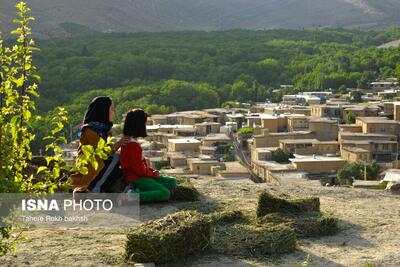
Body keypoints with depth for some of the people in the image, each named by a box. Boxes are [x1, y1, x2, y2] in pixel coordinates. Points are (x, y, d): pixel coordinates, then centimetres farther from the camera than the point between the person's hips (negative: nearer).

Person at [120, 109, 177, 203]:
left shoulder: (128, 141, 12)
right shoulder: (133, 145, -20)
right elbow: (139, 169, -20)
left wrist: (152, 171, 6)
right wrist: (153, 173, -4)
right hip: (137, 179, -10)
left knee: (172, 182, 8)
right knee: (165, 193, -21)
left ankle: (140, 191, -7)